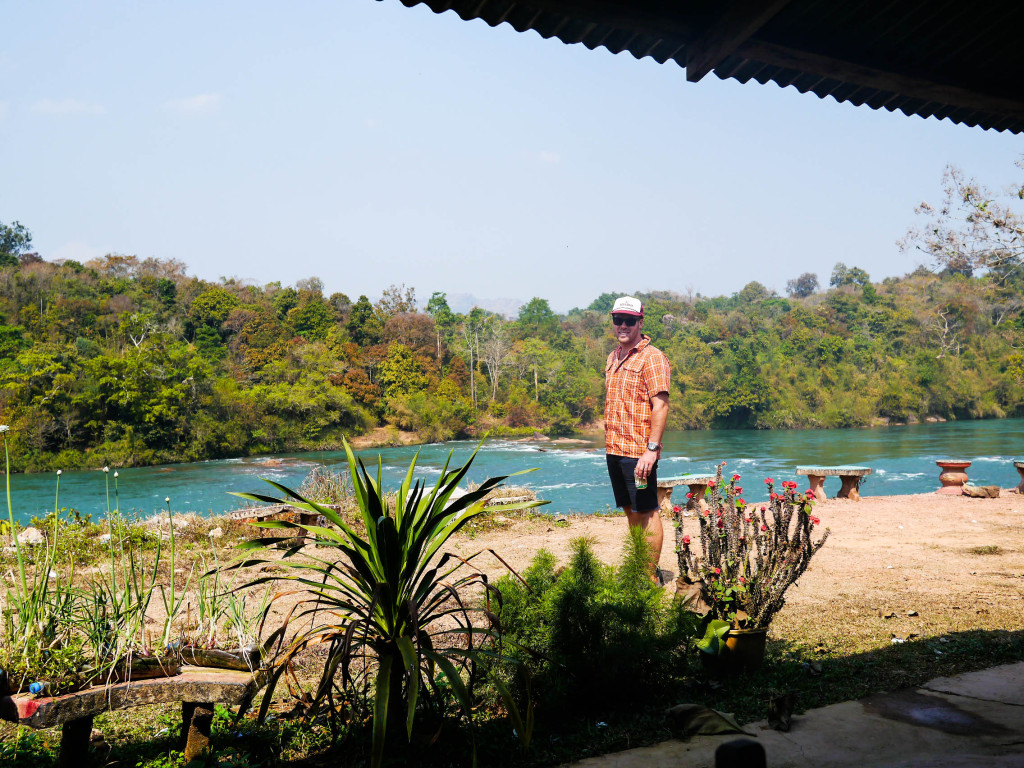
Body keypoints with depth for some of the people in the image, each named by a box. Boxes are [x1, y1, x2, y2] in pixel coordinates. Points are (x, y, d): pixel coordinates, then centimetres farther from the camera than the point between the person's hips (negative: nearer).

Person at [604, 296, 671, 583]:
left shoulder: (651, 357, -9)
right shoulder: (613, 357, 16)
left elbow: (661, 405, -16)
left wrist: (651, 449, -22)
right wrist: (610, 444, 15)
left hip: (639, 451, -8)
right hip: (615, 449, 8)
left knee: (647, 513, -2)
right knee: (631, 512, 14)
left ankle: (652, 576, 4)